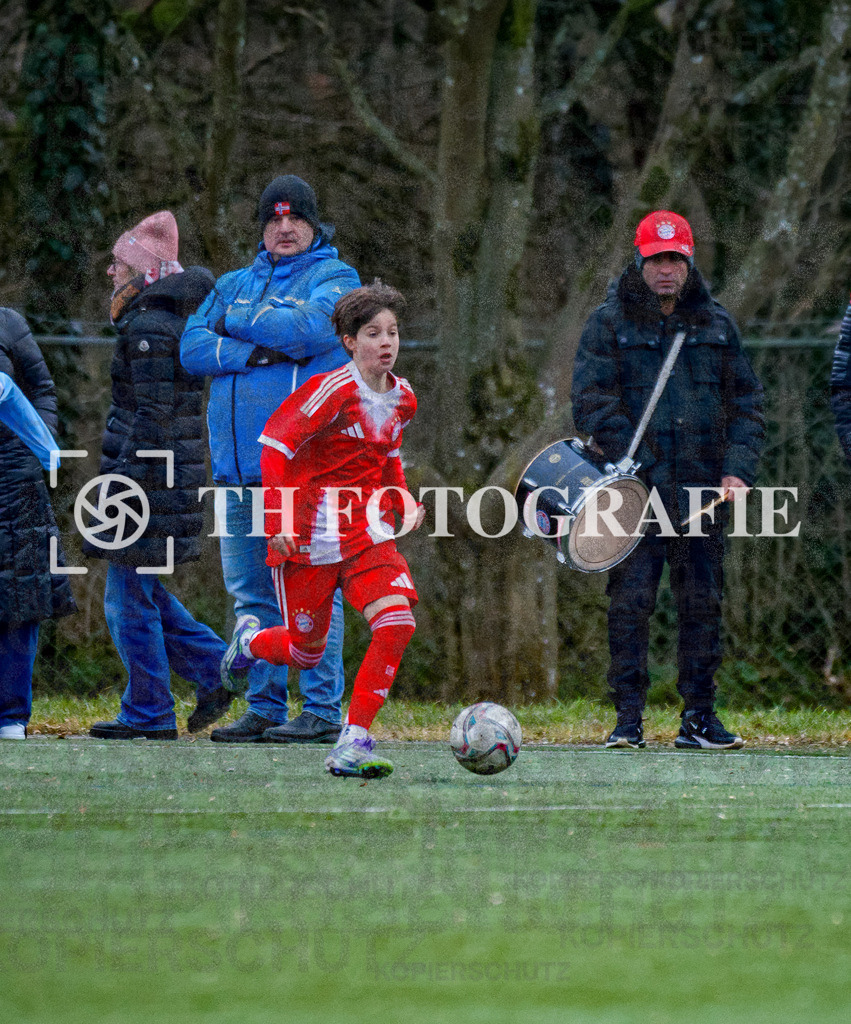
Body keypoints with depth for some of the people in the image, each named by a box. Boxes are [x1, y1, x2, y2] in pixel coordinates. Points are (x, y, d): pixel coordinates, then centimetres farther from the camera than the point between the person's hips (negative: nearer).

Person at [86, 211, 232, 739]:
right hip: (176, 472, 10)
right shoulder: (179, 322, 14)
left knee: (130, 597, -2)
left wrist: (122, 484, -20)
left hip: (145, 468, -10)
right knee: (141, 591, 17)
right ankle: (219, 670, 13)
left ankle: (149, 714, 3)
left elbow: (151, 414, -20)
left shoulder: (147, 328, -15)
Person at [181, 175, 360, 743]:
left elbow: (310, 327, -16)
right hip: (239, 463, 6)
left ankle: (323, 710, -7)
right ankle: (264, 708, 11)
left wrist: (236, 322, -3)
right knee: (252, 592, 6)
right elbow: (193, 348, 5)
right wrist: (264, 349, -9)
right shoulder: (234, 284, 20)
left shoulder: (335, 278, 5)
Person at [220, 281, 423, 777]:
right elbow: (275, 444, -13)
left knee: (398, 623, -19)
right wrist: (278, 517, -20)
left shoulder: (402, 398, 6)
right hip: (309, 534, -5)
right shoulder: (334, 390, -15)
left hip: (368, 532, 5)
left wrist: (403, 498, 8)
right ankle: (250, 640, 45)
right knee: (306, 652, 7)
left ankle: (354, 743, -16)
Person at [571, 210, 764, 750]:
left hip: (704, 487, 3)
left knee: (703, 601, 4)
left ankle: (700, 716, 11)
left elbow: (746, 401, 13)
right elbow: (593, 402, -5)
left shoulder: (716, 323, 12)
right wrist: (637, 469, -14)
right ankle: (628, 719, -1)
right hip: (635, 486, -3)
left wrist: (739, 469, -1)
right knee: (631, 600, -6)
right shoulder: (609, 323, 2)